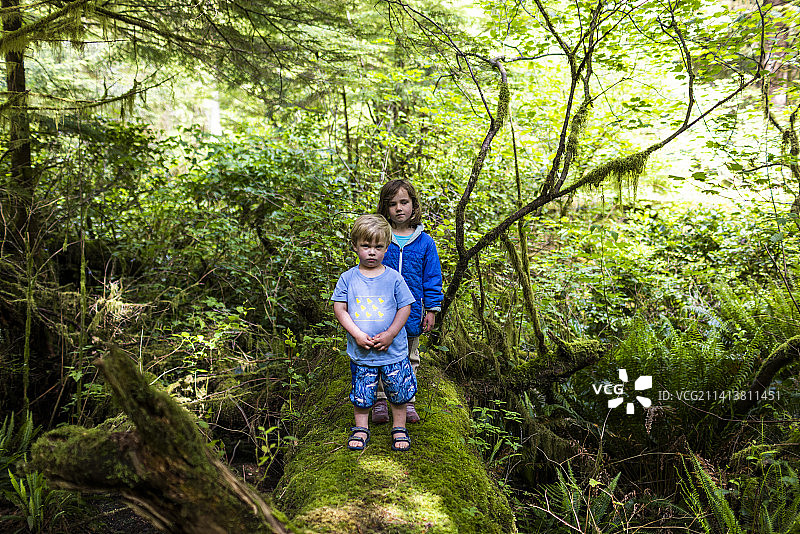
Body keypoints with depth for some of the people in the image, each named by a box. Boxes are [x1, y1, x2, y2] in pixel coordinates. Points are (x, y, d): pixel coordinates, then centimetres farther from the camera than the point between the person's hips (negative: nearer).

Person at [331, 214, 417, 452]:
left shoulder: (393, 278, -4)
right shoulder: (348, 278, -3)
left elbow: (405, 308, -2)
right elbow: (339, 309, -3)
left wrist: (390, 334, -13)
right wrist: (357, 334, -13)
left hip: (393, 350, 0)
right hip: (360, 352, 0)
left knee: (398, 391, 10)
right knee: (361, 392, 11)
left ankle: (399, 429, 30)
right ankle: (361, 429, 31)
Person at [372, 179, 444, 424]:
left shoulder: (425, 242, -1)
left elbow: (432, 278, 3)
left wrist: (431, 309, 1)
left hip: (411, 310, 1)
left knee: (409, 358, 14)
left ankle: (407, 401, 29)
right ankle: (380, 400, 24)